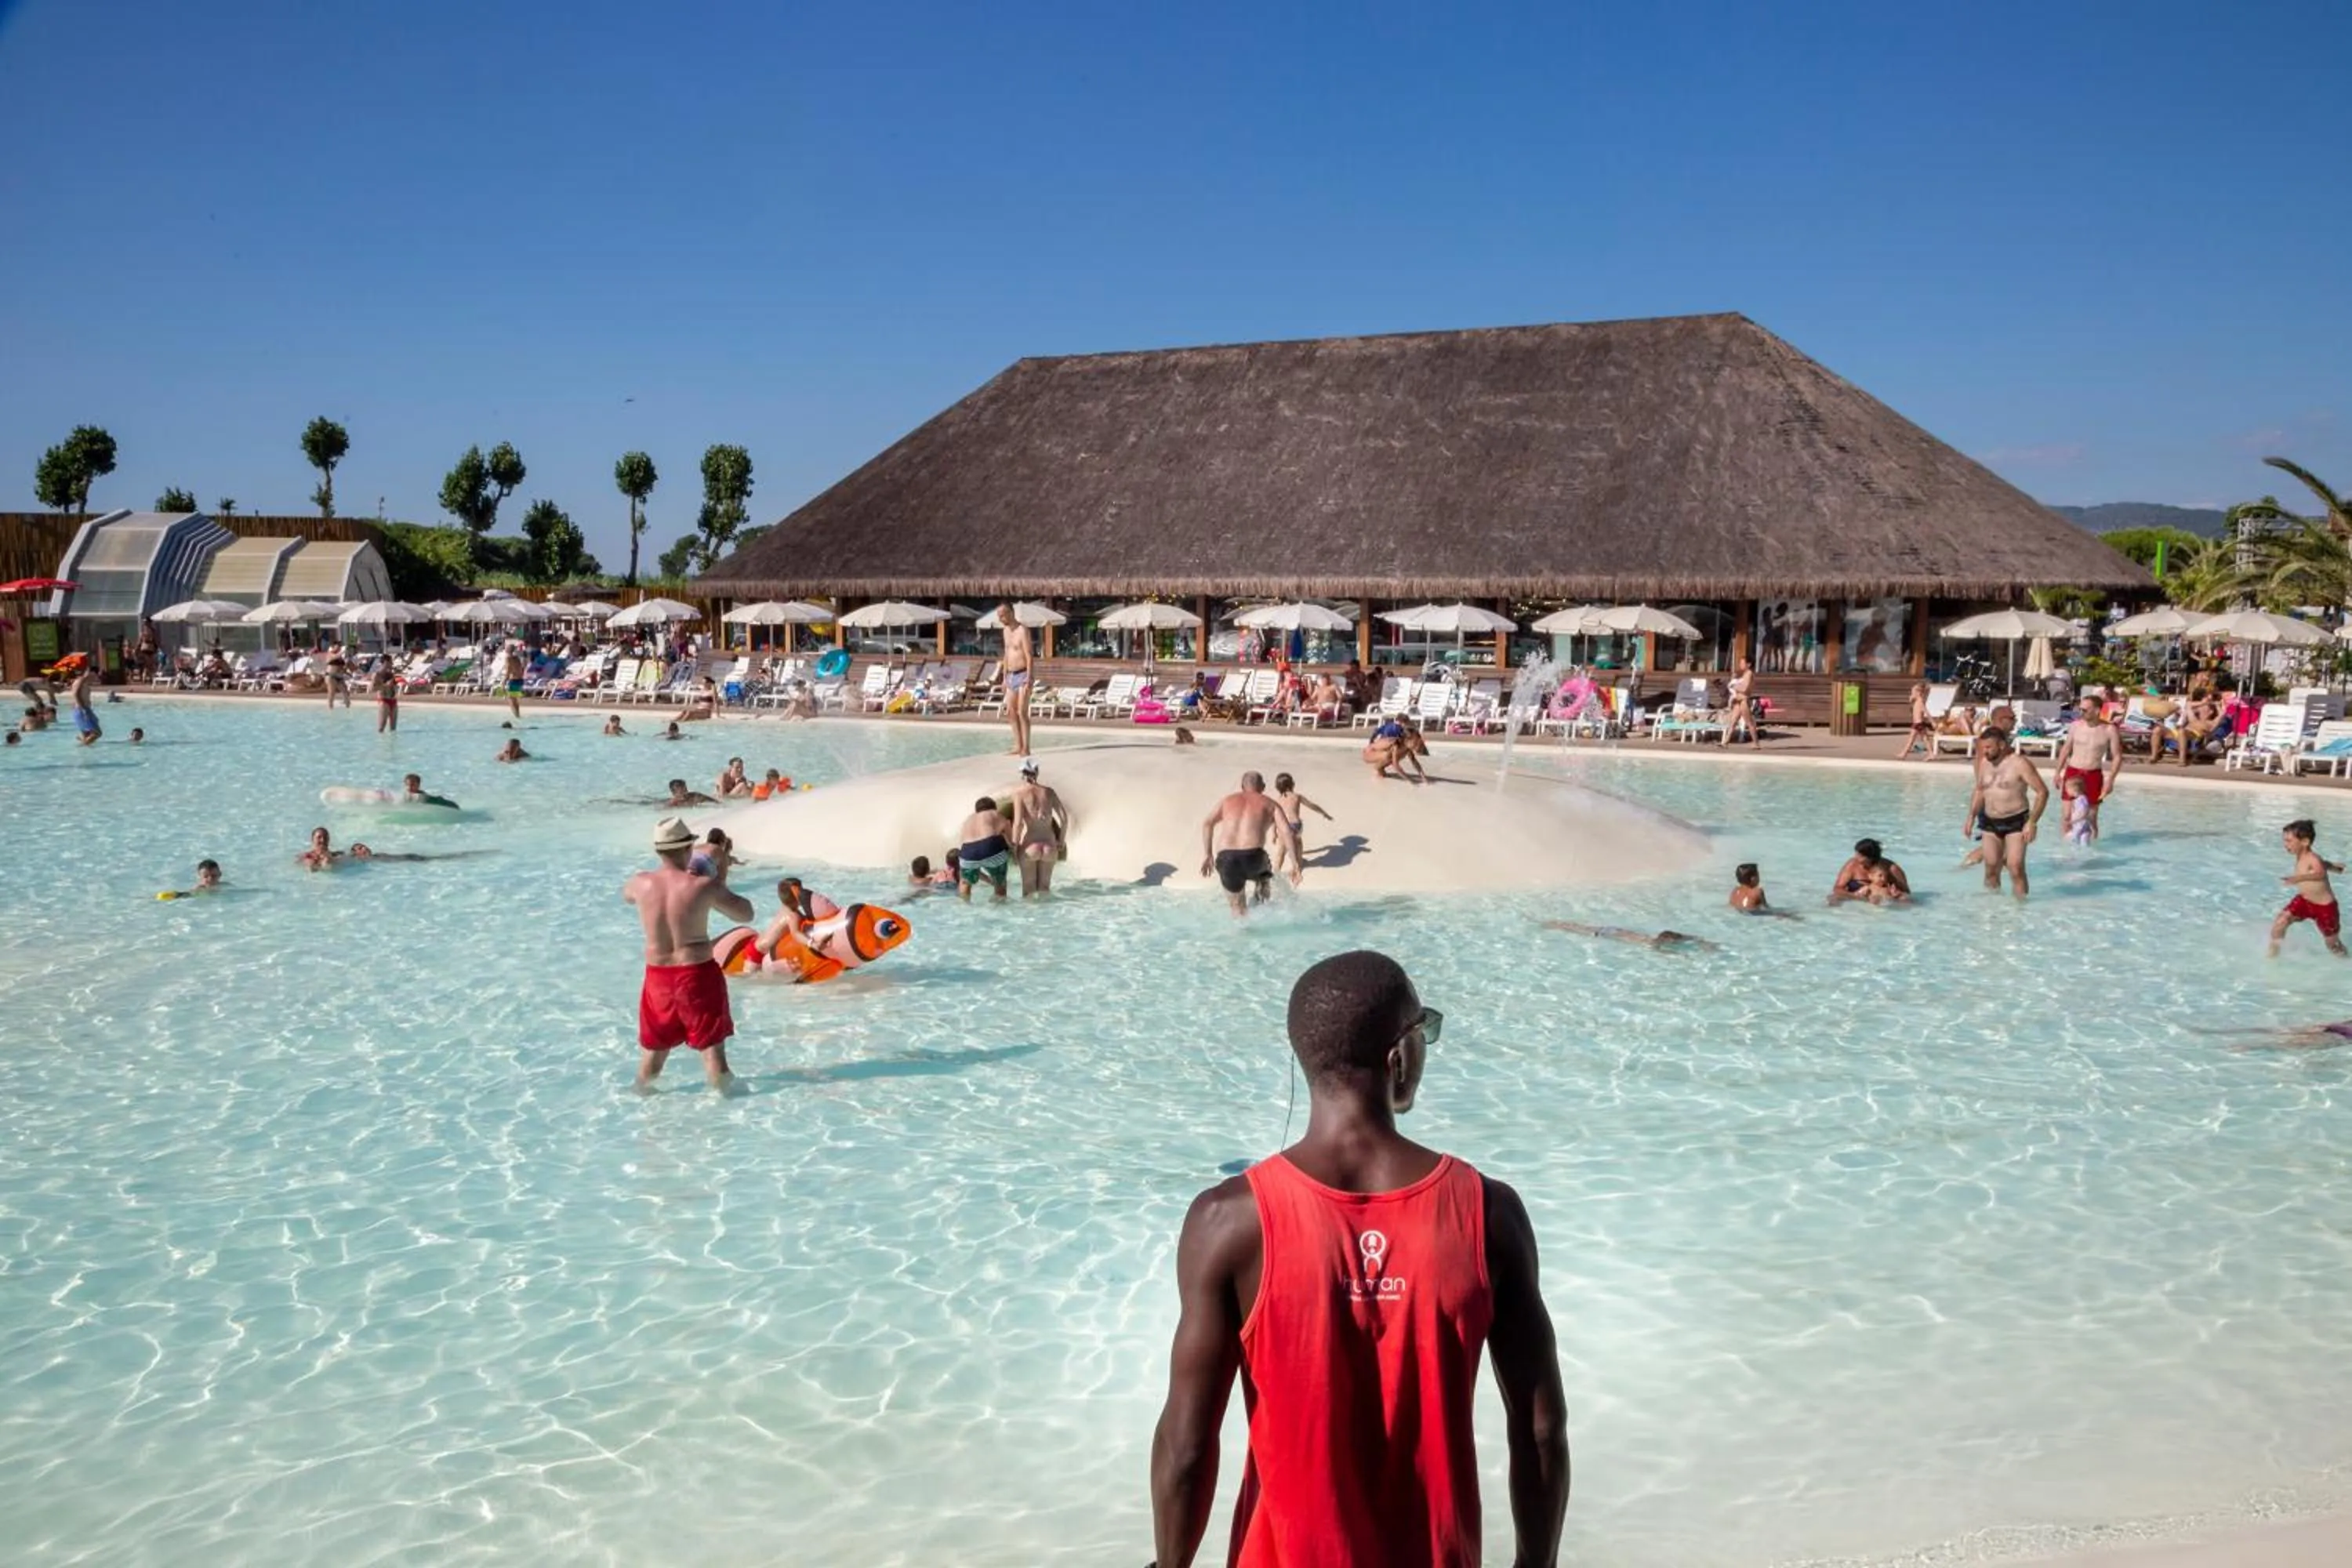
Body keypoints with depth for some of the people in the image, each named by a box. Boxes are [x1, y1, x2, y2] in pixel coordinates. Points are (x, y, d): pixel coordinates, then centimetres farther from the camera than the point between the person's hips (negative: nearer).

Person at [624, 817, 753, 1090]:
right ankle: (725, 1090, 20)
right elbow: (745, 913, -7)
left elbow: (626, 893, 20)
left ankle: (642, 1092, 39)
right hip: (698, 974, -4)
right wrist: (722, 878, 2)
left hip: (658, 975, 4)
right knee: (711, 1044, 9)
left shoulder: (641, 883, -7)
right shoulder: (704, 886, -18)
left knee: (654, 1046, 22)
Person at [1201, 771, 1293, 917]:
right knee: (1265, 877, 35)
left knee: (1238, 908, 19)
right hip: (1252, 856, -2)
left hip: (1226, 859, 2)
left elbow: (1207, 822, 11)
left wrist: (1207, 854, 14)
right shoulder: (1270, 805, 17)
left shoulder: (1228, 800, 24)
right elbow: (1286, 832, 3)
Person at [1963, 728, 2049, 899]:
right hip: (1990, 823, 6)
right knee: (1991, 869, 7)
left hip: (2016, 822, -6)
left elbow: (2043, 792, -12)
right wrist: (1971, 817, 11)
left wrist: (2032, 823, -18)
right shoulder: (1984, 763, 7)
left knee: (2016, 869, -12)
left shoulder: (2020, 763, -12)